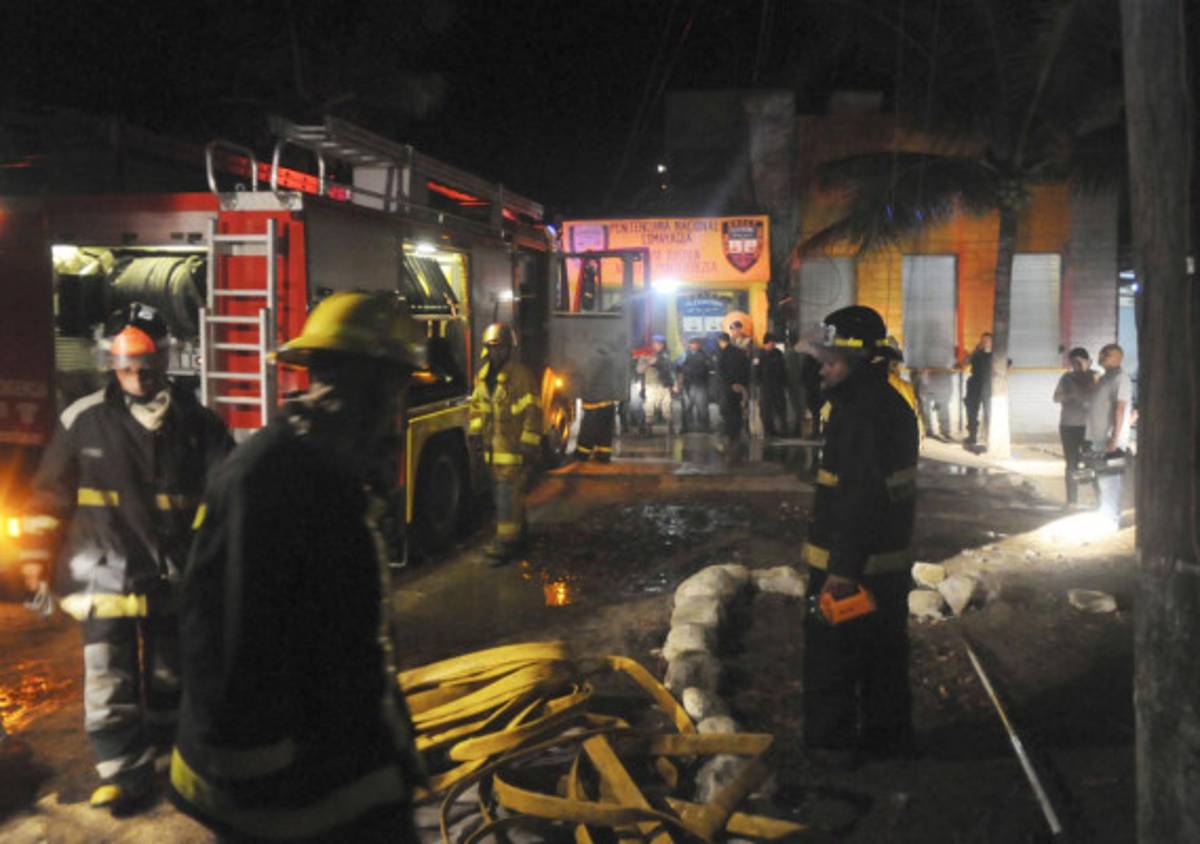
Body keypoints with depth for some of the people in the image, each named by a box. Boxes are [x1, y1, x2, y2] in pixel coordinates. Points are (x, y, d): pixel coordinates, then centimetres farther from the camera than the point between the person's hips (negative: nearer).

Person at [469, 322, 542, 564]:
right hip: (493, 445, 8)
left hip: (513, 446, -8)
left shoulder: (520, 376, -12)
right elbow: (476, 405, 22)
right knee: (502, 491, 16)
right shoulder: (483, 376, 11)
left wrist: (529, 444, -16)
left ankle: (506, 541, -5)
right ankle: (518, 533, 31)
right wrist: (476, 433, 15)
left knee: (509, 493, -8)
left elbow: (532, 412, -14)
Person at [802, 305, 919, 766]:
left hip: (850, 563, -10)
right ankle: (888, 733, 31)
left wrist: (845, 566, -26)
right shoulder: (892, 404, 11)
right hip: (891, 558, 10)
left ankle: (831, 740, 15)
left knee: (831, 652, 4)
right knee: (885, 650, 19)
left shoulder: (862, 413, -22)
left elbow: (862, 495, -28)